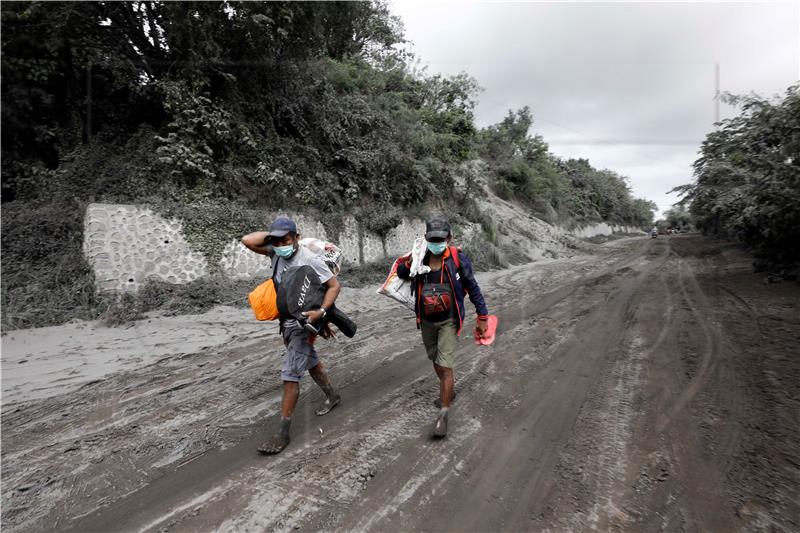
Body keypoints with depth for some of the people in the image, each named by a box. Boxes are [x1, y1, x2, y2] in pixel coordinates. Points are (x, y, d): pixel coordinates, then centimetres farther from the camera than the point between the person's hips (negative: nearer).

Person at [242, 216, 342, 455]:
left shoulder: (310, 259, -19)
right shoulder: (276, 251, -1)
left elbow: (334, 285, -16)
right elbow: (247, 240, -7)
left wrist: (321, 311, -27)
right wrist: (271, 235, -10)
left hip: (303, 322, -7)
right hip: (286, 320, 7)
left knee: (290, 374, -8)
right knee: (310, 361, 22)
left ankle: (283, 432, 1)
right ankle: (332, 396, 44)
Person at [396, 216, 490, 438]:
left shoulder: (458, 259, -14)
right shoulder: (420, 258, -7)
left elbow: (473, 288, -6)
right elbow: (400, 274, 1)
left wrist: (482, 316, -3)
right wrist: (409, 262, -20)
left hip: (448, 321, -4)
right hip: (426, 321, 4)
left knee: (445, 366, -10)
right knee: (436, 361, 21)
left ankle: (443, 415, 0)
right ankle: (448, 392, 47)